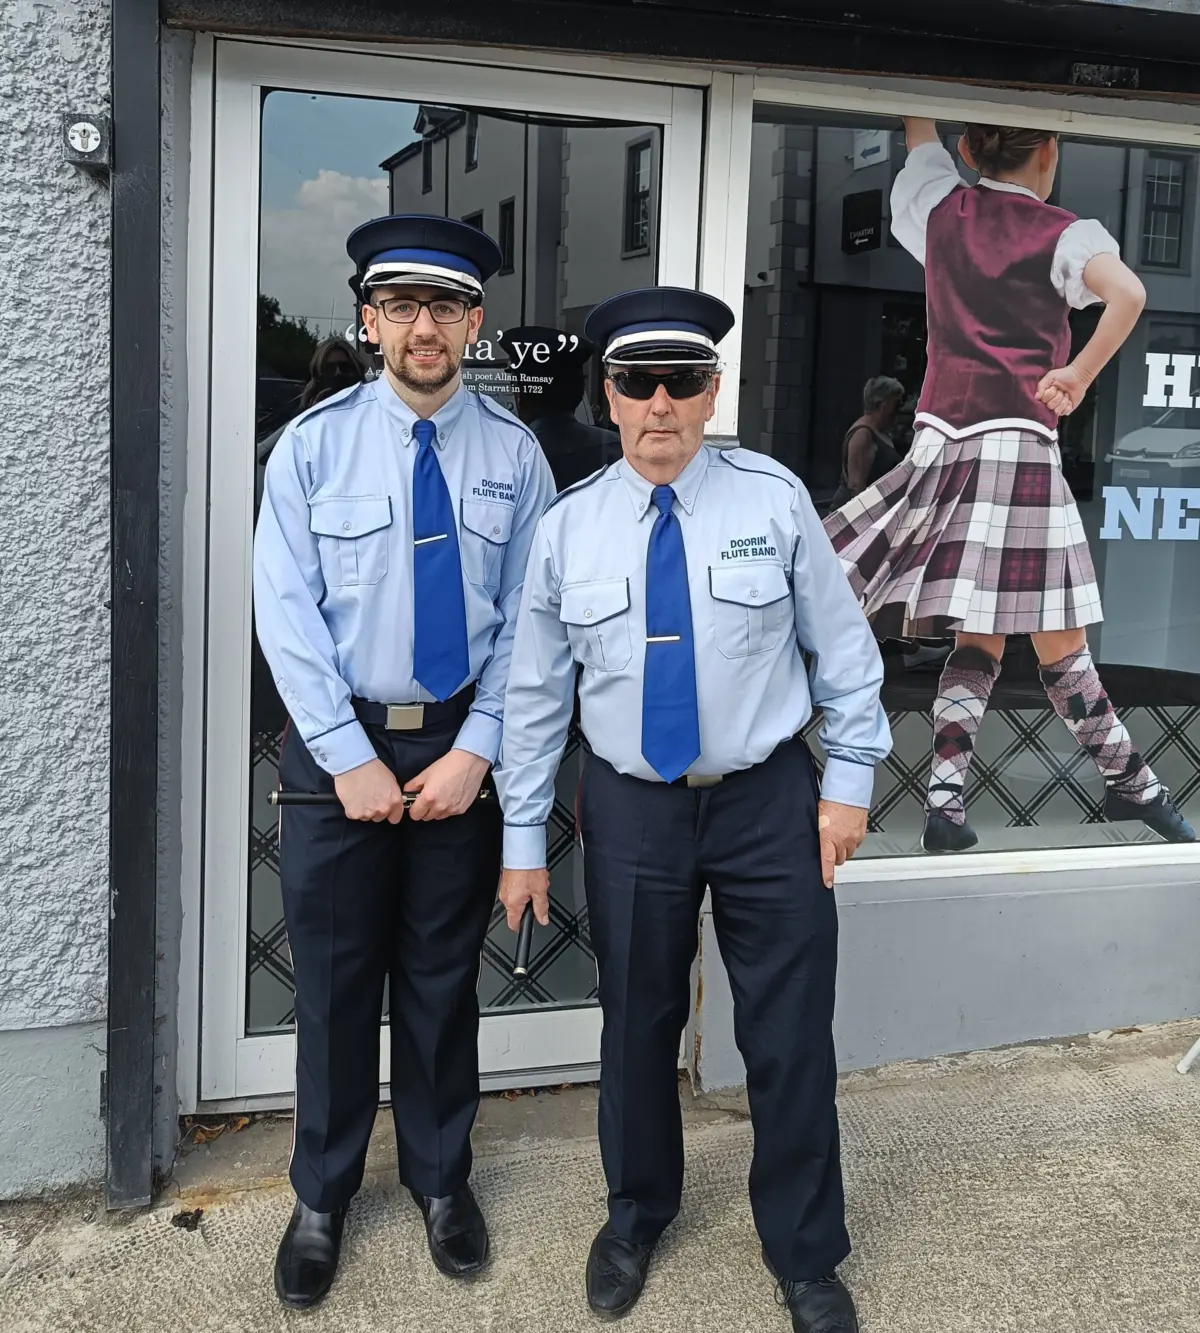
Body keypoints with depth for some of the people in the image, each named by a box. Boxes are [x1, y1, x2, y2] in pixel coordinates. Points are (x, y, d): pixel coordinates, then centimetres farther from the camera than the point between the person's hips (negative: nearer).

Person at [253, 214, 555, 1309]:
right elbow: (288, 616, -7)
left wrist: (474, 749, -9)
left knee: (444, 976, 14)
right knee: (336, 982, 8)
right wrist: (351, 759, -11)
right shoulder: (314, 444, -4)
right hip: (336, 744, -1)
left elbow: (528, 620, -1)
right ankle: (322, 1199, 28)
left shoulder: (513, 453, -1)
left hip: (462, 746, 1)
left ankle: (441, 1179, 34)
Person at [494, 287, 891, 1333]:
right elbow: (536, 693, 2)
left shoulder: (774, 498, -5)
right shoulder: (567, 528, -2)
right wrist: (524, 839, 3)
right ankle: (637, 1219, 41)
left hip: (771, 803, -1)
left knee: (792, 1039, 7)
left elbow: (843, 646, 1)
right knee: (638, 1029, 14)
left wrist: (850, 778, -2)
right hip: (631, 811, 1)